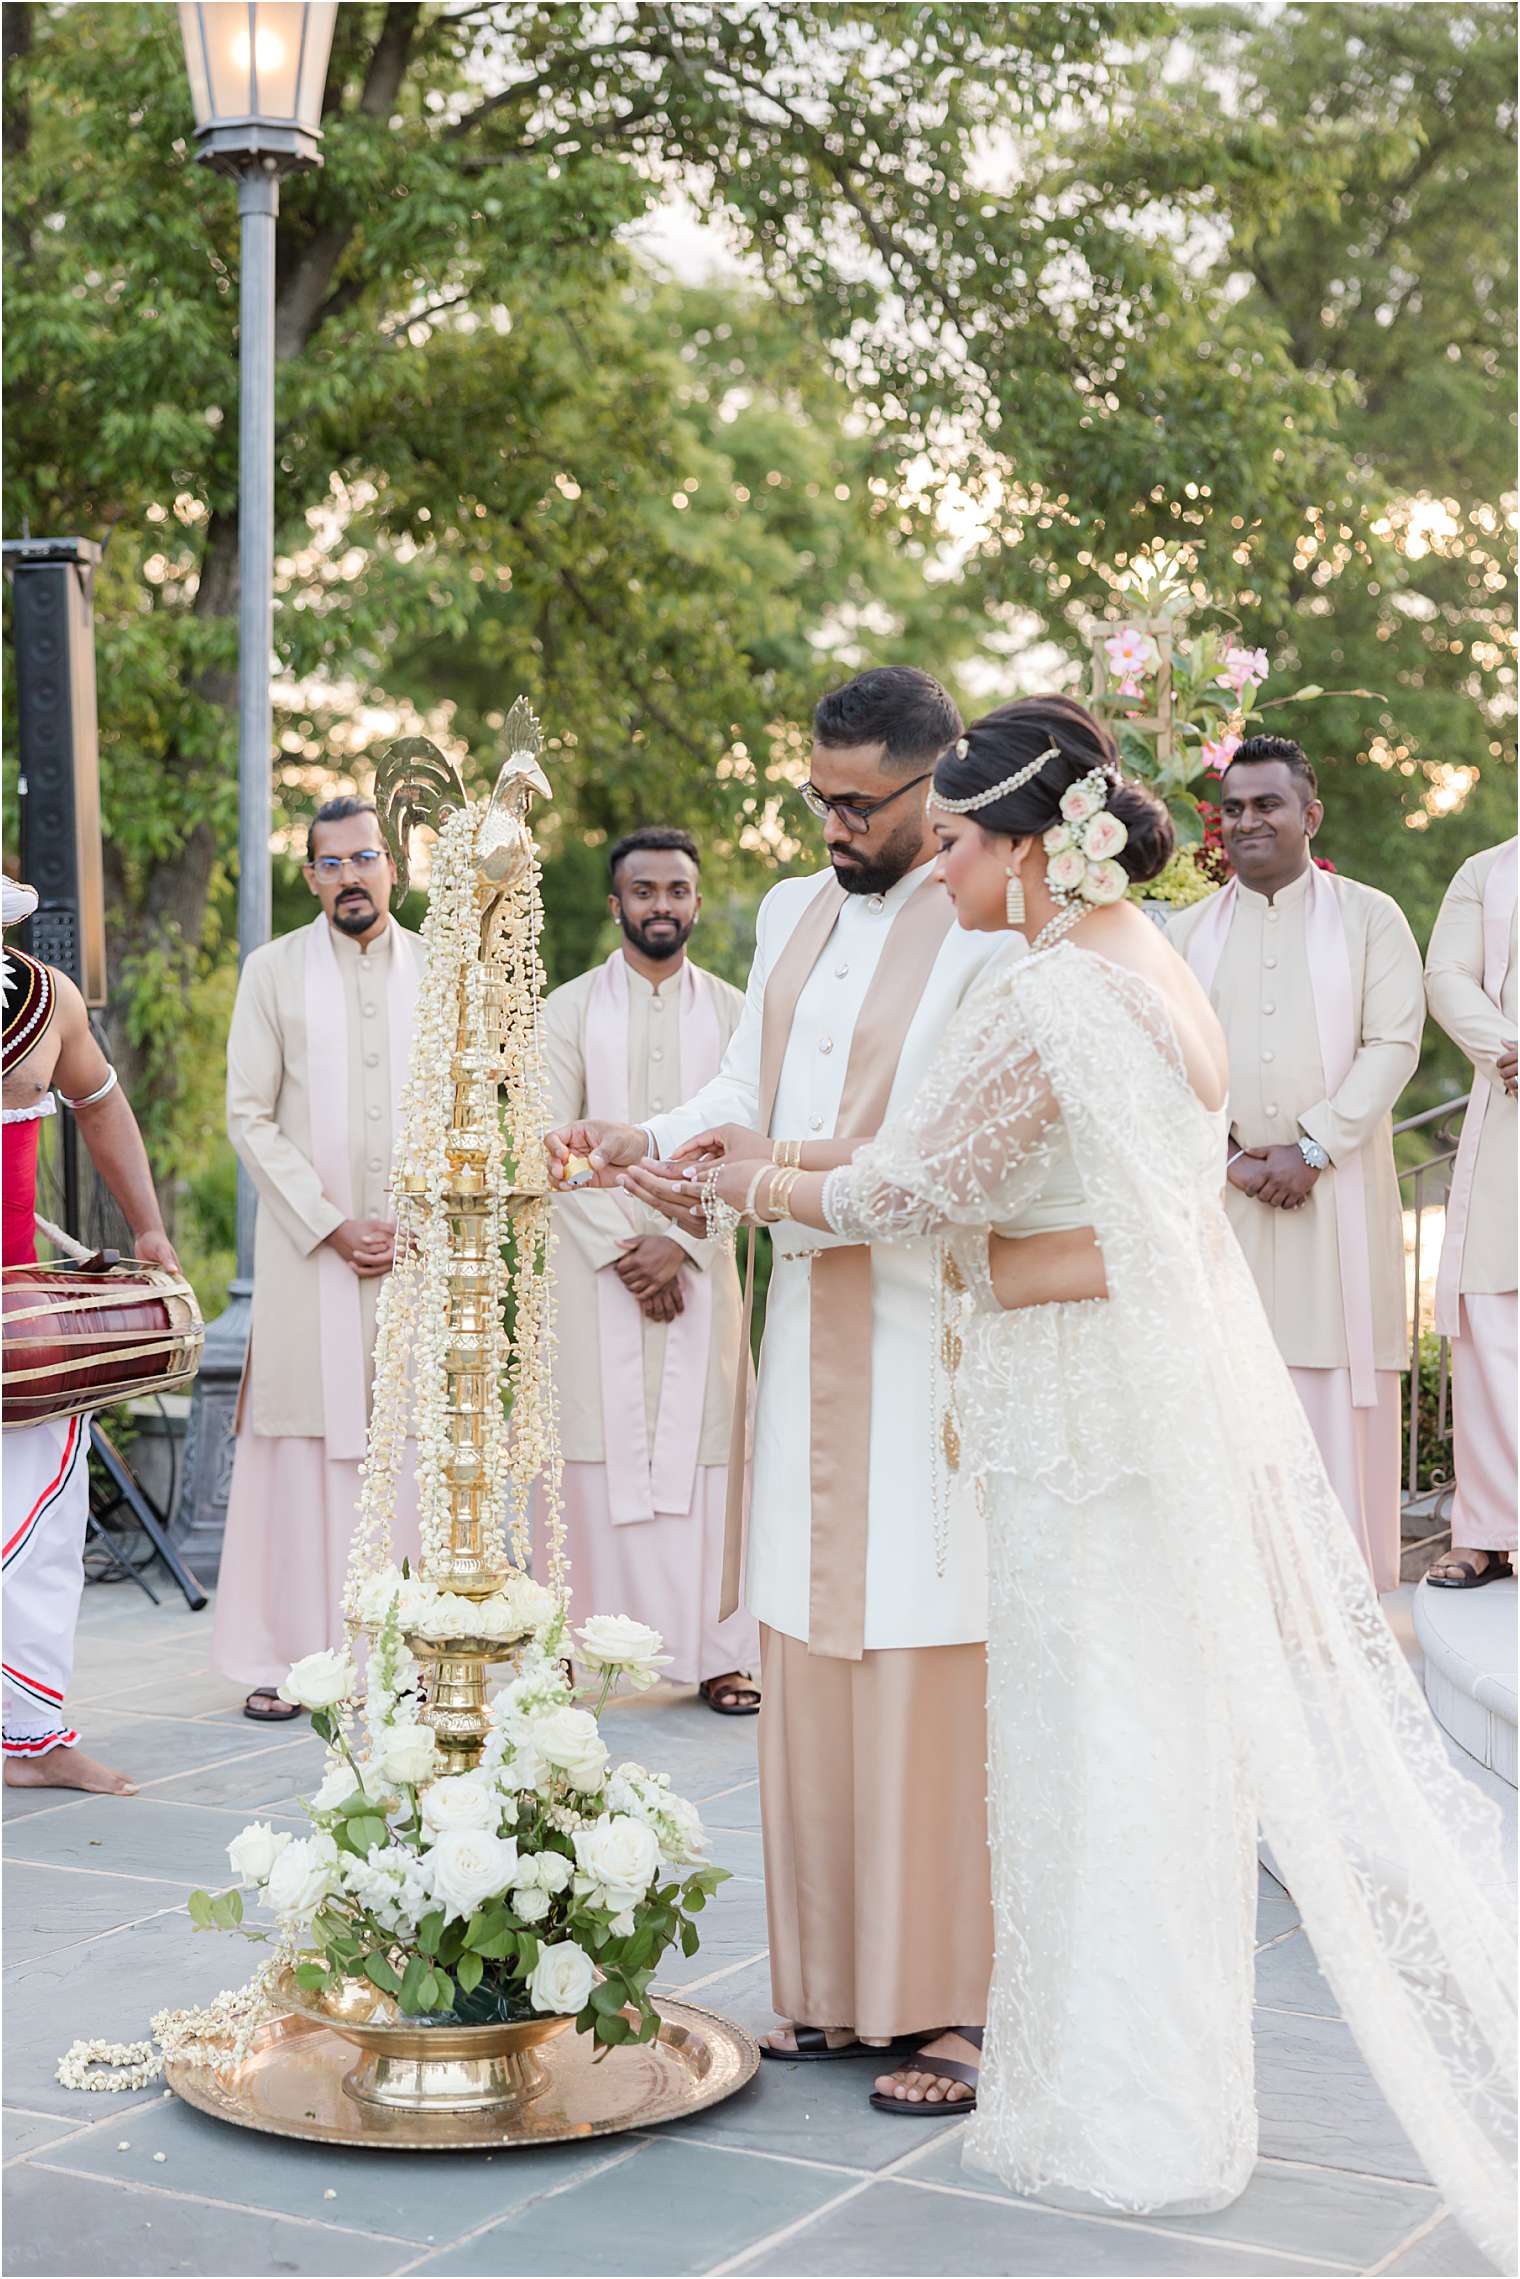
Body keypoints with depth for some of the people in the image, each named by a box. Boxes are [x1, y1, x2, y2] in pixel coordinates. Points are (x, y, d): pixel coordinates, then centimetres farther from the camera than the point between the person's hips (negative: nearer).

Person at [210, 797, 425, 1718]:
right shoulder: (274, 971, 5)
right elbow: (250, 1117, 1)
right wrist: (331, 1227, -7)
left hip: (417, 1250, 2)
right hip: (309, 1249, -1)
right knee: (303, 1445, -3)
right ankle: (284, 1656, 3)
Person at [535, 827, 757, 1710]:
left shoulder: (734, 1014, 9)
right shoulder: (569, 1011, 7)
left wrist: (680, 1243, -11)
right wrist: (620, 1251, -10)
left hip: (701, 1264, 1)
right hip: (594, 1264, -1)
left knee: (705, 1446, -1)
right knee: (593, 1446, -3)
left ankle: (718, 1651, 4)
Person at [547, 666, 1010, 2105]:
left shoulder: (989, 936, -9)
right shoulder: (792, 915, 15)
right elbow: (742, 1090, 18)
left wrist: (785, 1170, -16)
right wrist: (639, 1144, 0)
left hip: (932, 1336, -7)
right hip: (809, 1326, 7)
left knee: (927, 1656, -4)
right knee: (808, 1652, 8)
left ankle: (955, 1995, 8)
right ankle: (833, 1984, 17)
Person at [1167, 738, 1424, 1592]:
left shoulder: (1370, 916, 6)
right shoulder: (1188, 931, 13)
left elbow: (1394, 1043, -3)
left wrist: (1310, 1149, -12)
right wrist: (1231, 1155, -8)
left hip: (1338, 1187, -2)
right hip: (1224, 1192, 2)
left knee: (1337, 1367, -2)